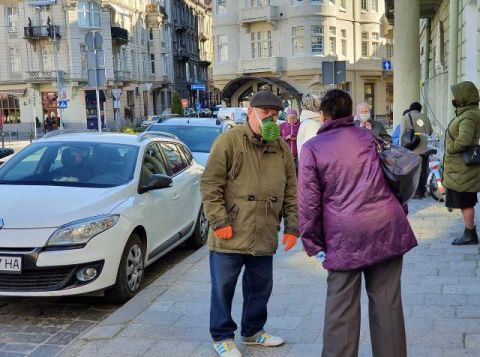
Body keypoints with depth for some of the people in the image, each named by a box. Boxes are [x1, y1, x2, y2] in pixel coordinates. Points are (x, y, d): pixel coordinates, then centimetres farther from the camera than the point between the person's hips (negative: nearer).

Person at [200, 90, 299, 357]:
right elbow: (210, 185, -10)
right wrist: (219, 221, -15)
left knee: (260, 287, 17)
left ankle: (253, 330, 37)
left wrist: (292, 226, 7)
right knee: (223, 288, 7)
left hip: (265, 237, 5)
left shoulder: (282, 149, 9)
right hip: (230, 236, -5)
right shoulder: (229, 142, -7)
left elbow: (291, 192, 12)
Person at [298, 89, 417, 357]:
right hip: (387, 226, 3)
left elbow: (308, 201, -2)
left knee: (342, 308, 5)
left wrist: (313, 243, 5)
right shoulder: (368, 136, 13)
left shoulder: (312, 148, 3)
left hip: (345, 234, -3)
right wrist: (399, 212, 25)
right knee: (387, 303, 10)